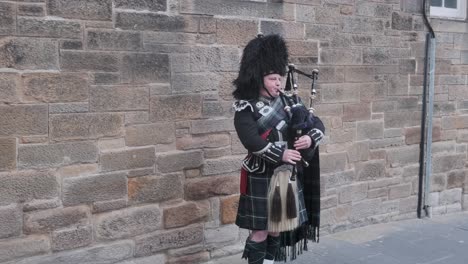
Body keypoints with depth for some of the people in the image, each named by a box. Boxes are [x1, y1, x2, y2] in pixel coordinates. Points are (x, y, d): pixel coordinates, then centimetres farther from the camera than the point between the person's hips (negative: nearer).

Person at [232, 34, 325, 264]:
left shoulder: (287, 101, 7)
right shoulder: (246, 108, -10)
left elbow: (317, 124, 8)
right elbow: (251, 140, -22)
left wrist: (310, 138, -13)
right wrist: (280, 154, -20)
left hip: (287, 175, 6)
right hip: (262, 177, -6)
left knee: (278, 227, 14)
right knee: (261, 230, 0)